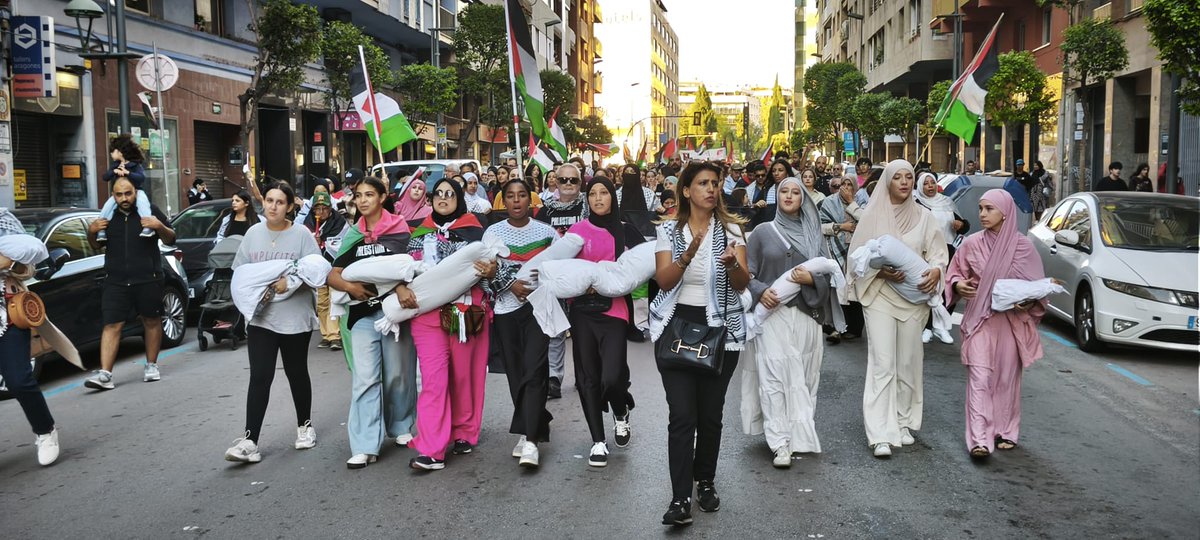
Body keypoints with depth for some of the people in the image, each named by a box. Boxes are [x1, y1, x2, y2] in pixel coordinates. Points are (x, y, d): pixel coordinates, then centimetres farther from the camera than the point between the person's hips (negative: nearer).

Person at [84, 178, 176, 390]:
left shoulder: (150, 211, 2)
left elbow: (170, 240, 3)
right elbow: (96, 246, 21)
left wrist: (160, 227, -16)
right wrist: (91, 232, 0)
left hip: (147, 279, -2)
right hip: (115, 281, 2)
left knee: (151, 321, 8)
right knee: (111, 326, -5)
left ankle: (151, 365, 23)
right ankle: (105, 374, -9)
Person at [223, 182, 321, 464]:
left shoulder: (301, 234, -4)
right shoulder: (253, 234, 7)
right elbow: (239, 270, 12)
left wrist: (290, 281, -22)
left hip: (295, 317, -2)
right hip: (260, 316, 2)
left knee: (296, 374, 13)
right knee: (259, 377, -6)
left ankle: (305, 426, 32)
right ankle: (250, 440, -7)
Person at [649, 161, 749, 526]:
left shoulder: (731, 228, 2)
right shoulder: (669, 230, 1)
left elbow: (743, 284, -6)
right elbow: (663, 281, -10)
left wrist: (732, 264, -28)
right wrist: (689, 254, -26)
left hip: (720, 328, 1)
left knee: (711, 413, 8)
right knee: (682, 415, -8)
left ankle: (706, 481, 28)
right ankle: (680, 499, -6)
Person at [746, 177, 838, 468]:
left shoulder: (814, 234, 12)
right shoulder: (763, 233, 8)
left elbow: (829, 272, 9)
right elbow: (746, 271, 5)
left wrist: (812, 278, -11)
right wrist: (760, 291, -13)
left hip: (806, 314, 2)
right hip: (772, 313, -2)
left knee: (804, 376, 4)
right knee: (775, 377, -9)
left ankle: (801, 435, 16)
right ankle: (780, 444, -8)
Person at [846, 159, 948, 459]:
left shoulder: (924, 216, 7)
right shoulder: (873, 215, 1)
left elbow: (938, 252, 6)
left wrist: (936, 270, -17)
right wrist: (882, 271, -17)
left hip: (914, 296, 3)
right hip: (879, 294, -2)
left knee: (908, 363, 8)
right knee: (882, 363, -8)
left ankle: (903, 422, 24)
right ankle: (881, 434, -8)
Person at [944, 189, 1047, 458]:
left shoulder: (1023, 246, -3)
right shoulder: (971, 244, -1)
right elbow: (954, 273, 11)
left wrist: (1027, 302, -13)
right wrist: (958, 285, -10)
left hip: (1012, 320, 0)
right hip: (979, 319, 0)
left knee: (1008, 377, 8)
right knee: (980, 376, -8)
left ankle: (1006, 432, 23)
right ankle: (979, 439, -10)